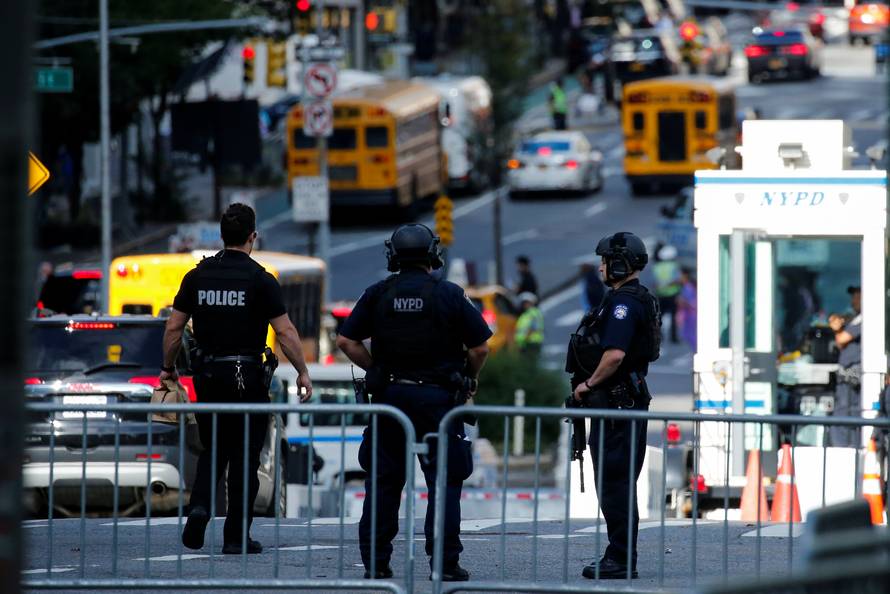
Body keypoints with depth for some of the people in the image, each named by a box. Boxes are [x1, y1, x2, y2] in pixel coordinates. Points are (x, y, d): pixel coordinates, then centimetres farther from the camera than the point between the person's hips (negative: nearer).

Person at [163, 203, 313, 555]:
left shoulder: (197, 276, 2)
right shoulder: (259, 279, -9)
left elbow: (174, 328, 4)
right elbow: (285, 332, -11)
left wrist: (168, 368, 17)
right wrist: (303, 373, -1)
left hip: (207, 375, 4)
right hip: (247, 378, -3)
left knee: (212, 450, 17)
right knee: (244, 458, 5)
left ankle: (200, 506, -9)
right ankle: (236, 536, 6)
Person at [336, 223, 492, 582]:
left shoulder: (378, 294, 2)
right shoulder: (449, 295, -4)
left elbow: (346, 341, 1)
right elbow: (480, 348, -4)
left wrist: (376, 369, 11)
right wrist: (468, 380, 13)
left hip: (389, 394, 2)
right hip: (438, 397, -2)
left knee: (383, 481, 9)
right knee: (444, 483, 2)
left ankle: (375, 562, 8)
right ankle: (445, 562, -3)